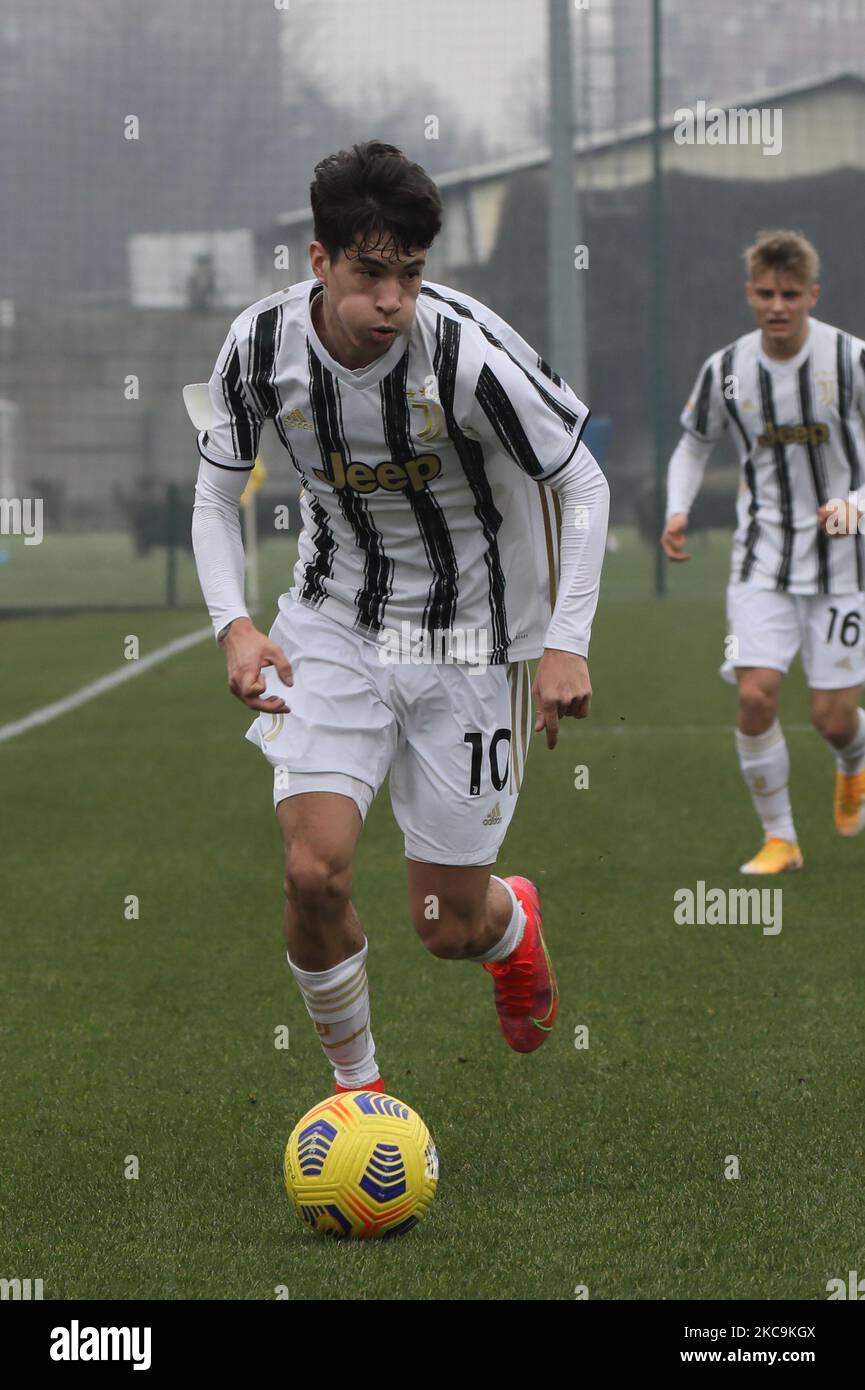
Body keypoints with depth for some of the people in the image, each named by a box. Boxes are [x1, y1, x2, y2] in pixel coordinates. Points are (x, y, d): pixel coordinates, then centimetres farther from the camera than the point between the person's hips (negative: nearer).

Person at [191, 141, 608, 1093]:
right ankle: (356, 1083, 8)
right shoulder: (262, 345, -15)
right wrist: (233, 623, -14)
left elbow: (583, 488, -12)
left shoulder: (471, 356, -26)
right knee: (314, 871, -18)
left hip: (469, 638, -2)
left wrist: (567, 643, -18)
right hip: (333, 625, 2)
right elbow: (216, 491, 1)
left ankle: (514, 923, 44)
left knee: (448, 927, 3)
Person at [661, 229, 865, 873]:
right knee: (756, 696, -15)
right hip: (763, 561, 2)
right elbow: (694, 445, 14)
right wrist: (678, 511, -3)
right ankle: (779, 838, 3)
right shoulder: (725, 370, -3)